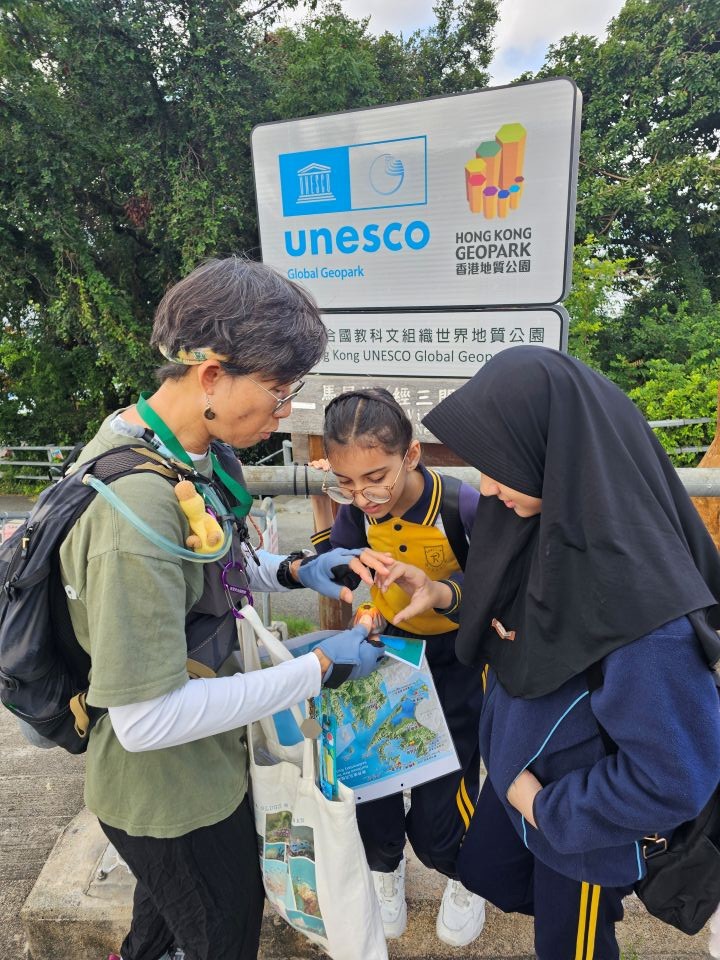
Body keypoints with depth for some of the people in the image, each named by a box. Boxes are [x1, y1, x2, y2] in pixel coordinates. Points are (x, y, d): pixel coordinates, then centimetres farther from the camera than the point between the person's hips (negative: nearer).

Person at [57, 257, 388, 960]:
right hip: (167, 792, -8)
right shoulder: (135, 501, -37)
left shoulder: (199, 452, -7)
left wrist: (293, 572, -9)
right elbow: (146, 719, -33)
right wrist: (320, 668, -27)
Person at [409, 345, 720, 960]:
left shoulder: (639, 595, -39)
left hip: (585, 817, -6)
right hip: (519, 768, 7)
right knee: (483, 871, 31)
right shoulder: (541, 519, -17)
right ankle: (595, 904, 54)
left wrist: (549, 806, -17)